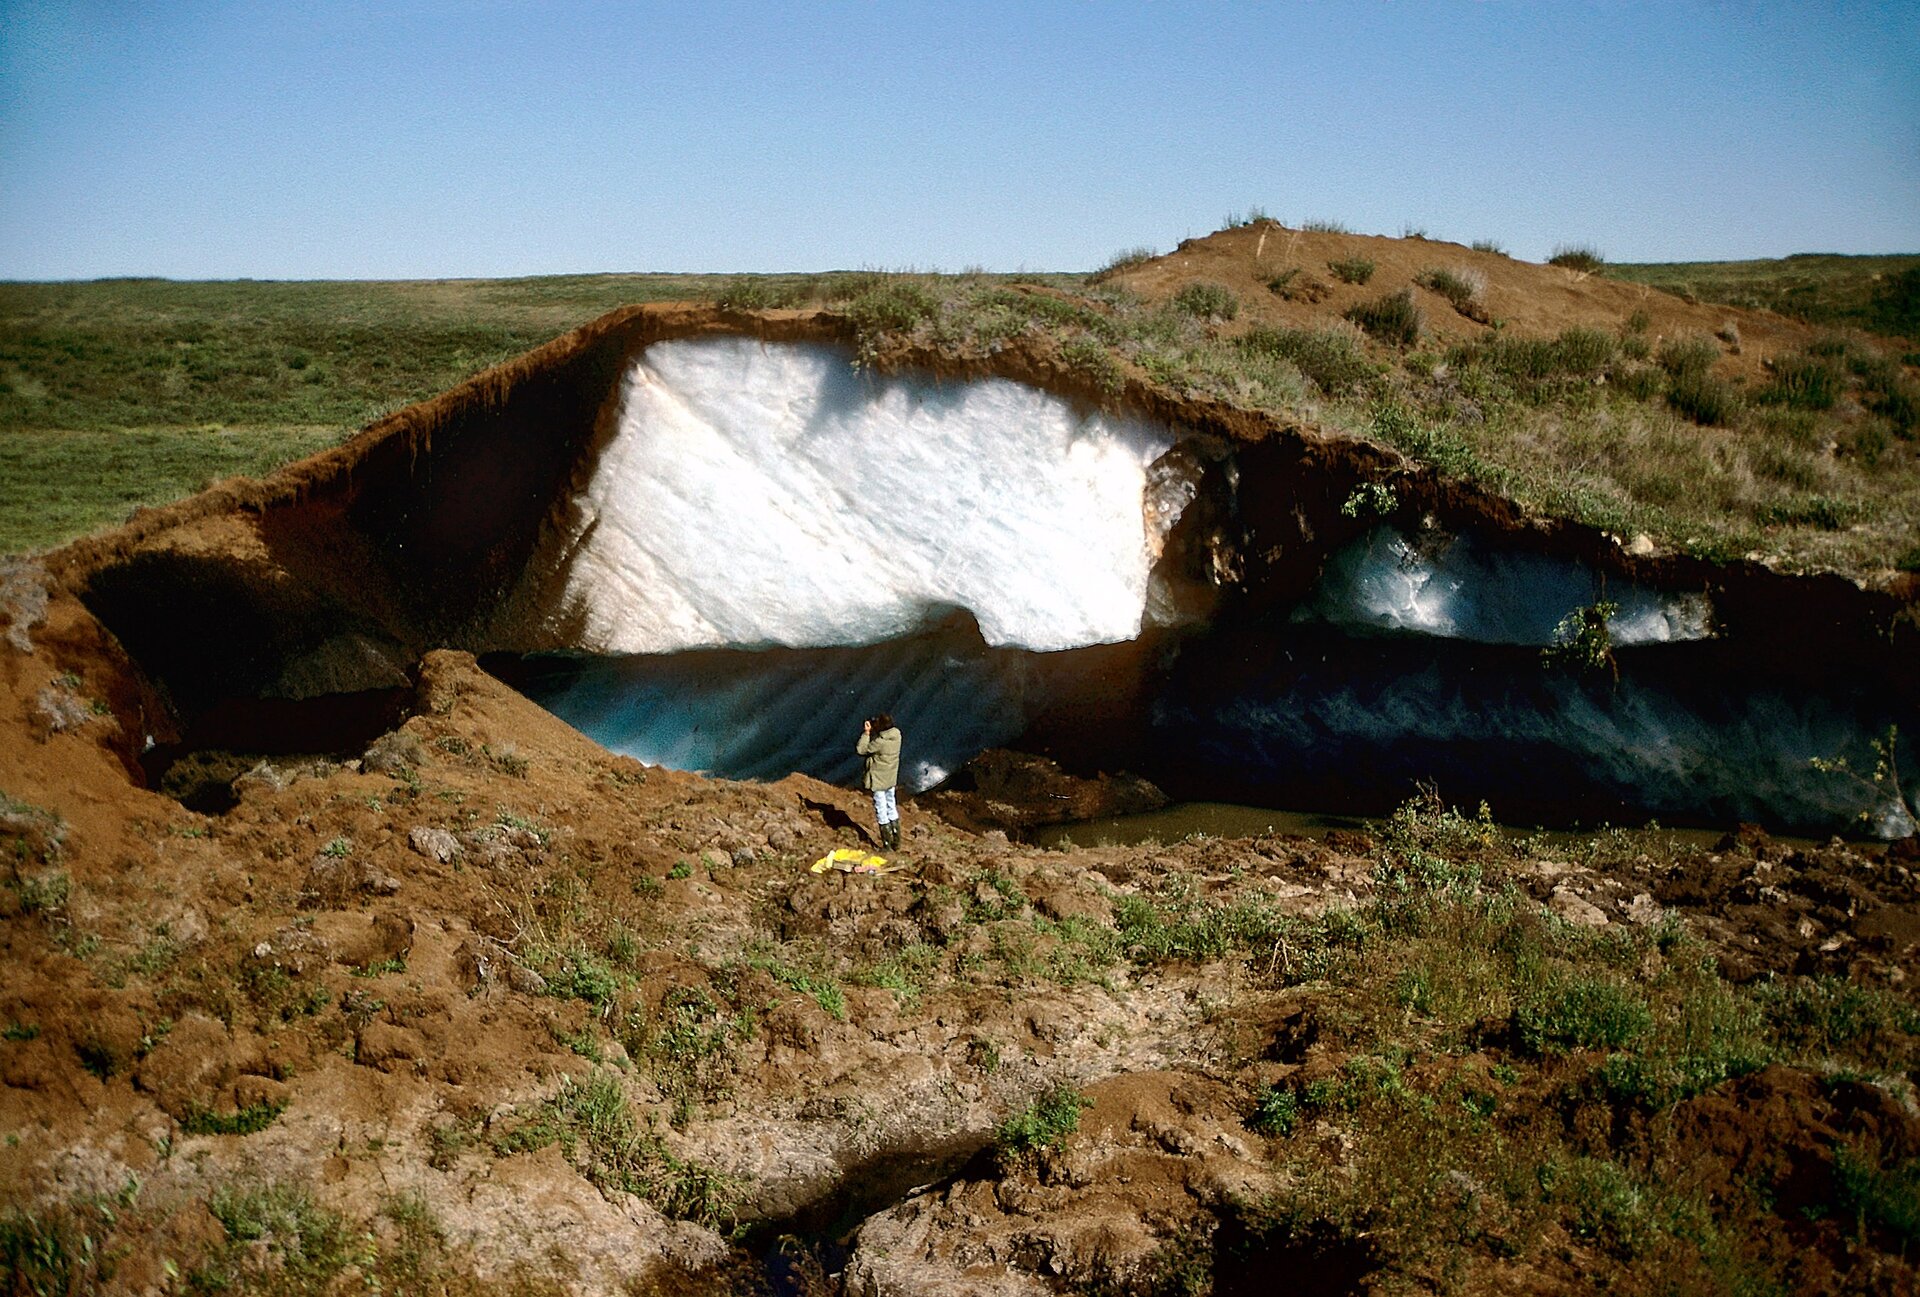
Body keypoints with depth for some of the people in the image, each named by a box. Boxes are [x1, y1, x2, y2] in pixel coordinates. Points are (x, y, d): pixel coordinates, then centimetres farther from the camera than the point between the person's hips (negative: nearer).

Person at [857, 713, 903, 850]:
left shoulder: (880, 742, -29)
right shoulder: (896, 735, -7)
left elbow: (860, 749, -20)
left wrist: (866, 732, -16)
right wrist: (873, 730, 0)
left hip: (878, 780, -7)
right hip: (891, 779, 8)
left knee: (881, 809, 4)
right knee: (891, 806, 20)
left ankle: (887, 844, 11)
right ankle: (896, 841, 28)